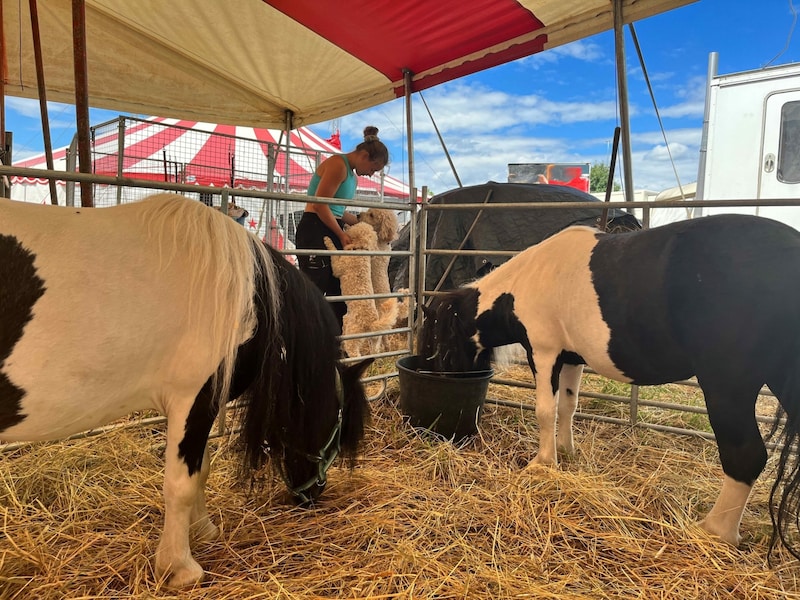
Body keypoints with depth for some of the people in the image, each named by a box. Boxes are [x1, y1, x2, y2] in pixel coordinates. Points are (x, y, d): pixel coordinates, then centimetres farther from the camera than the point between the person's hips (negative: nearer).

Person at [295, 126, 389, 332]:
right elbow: (320, 204, -18)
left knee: (338, 289, 11)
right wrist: (342, 234, -12)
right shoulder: (338, 165, -11)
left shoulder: (350, 173, 19)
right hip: (315, 230, -10)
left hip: (332, 232, 10)